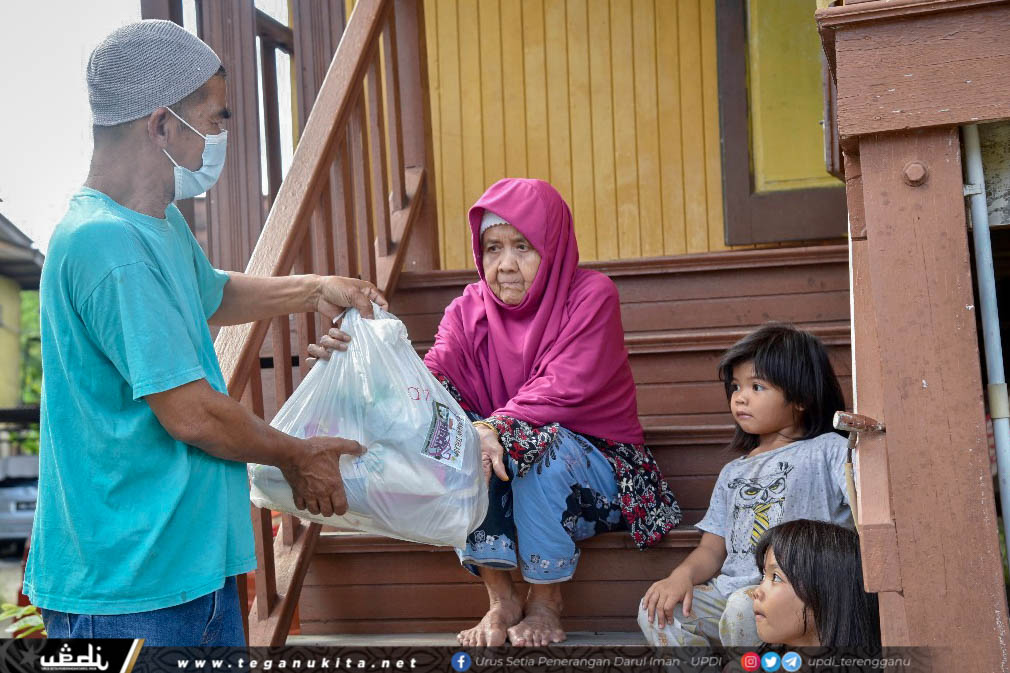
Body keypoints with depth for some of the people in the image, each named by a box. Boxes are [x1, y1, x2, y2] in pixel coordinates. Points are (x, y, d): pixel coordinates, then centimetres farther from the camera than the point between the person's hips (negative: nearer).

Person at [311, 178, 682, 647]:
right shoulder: (469, 310, 1)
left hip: (594, 468, -3)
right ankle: (501, 598, -16)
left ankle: (545, 603, -13)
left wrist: (497, 429, -40)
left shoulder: (591, 295, -10)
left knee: (540, 442, -35)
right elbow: (432, 381, -16)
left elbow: (562, 390, -23)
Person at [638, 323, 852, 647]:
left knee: (744, 607, -35)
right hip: (729, 589, 6)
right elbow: (713, 548, 20)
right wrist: (683, 574, -2)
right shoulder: (734, 472, 24)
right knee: (655, 610, -16)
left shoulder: (828, 450, 4)